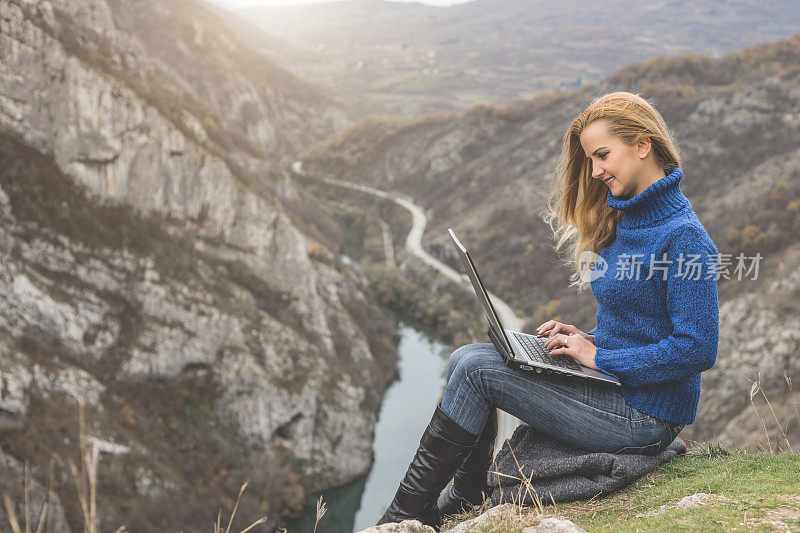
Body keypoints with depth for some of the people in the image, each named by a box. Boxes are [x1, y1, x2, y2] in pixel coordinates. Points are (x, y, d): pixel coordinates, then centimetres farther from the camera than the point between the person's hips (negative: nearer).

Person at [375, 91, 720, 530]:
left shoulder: (683, 237, -19)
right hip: (614, 385, 9)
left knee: (476, 368, -15)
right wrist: (586, 339, 1)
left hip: (645, 417, -9)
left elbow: (698, 350, -23)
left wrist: (600, 357, -18)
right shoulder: (624, 221, 10)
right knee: (464, 359, 1)